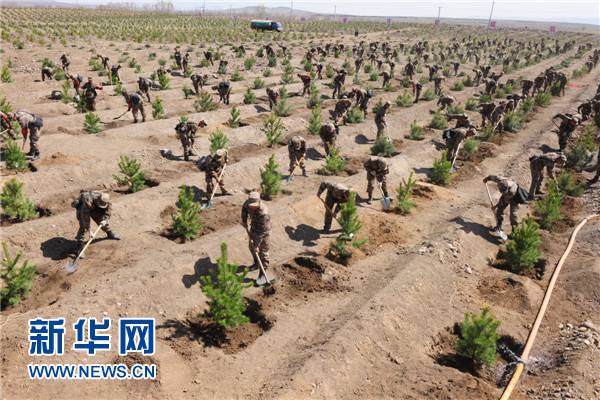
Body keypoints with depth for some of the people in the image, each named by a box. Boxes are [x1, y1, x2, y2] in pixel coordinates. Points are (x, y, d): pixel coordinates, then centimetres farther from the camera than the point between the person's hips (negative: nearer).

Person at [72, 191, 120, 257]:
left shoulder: (105, 199, -29)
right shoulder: (88, 202, -44)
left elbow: (107, 212, -13)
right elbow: (85, 217, -41)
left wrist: (105, 220, -29)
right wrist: (90, 231, -40)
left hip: (94, 208, 5)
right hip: (82, 207, -5)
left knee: (102, 221, 10)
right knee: (83, 227, -17)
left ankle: (110, 234, 37)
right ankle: (80, 247, -13)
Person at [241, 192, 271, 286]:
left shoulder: (263, 213, -40)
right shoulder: (248, 203, -22)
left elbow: (261, 231, -33)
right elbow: (244, 208, 6)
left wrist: (256, 245, -28)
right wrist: (244, 220, 7)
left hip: (264, 230, -7)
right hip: (254, 227, 7)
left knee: (263, 252, -4)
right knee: (251, 246, 24)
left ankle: (262, 275, 7)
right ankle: (256, 263, 48)